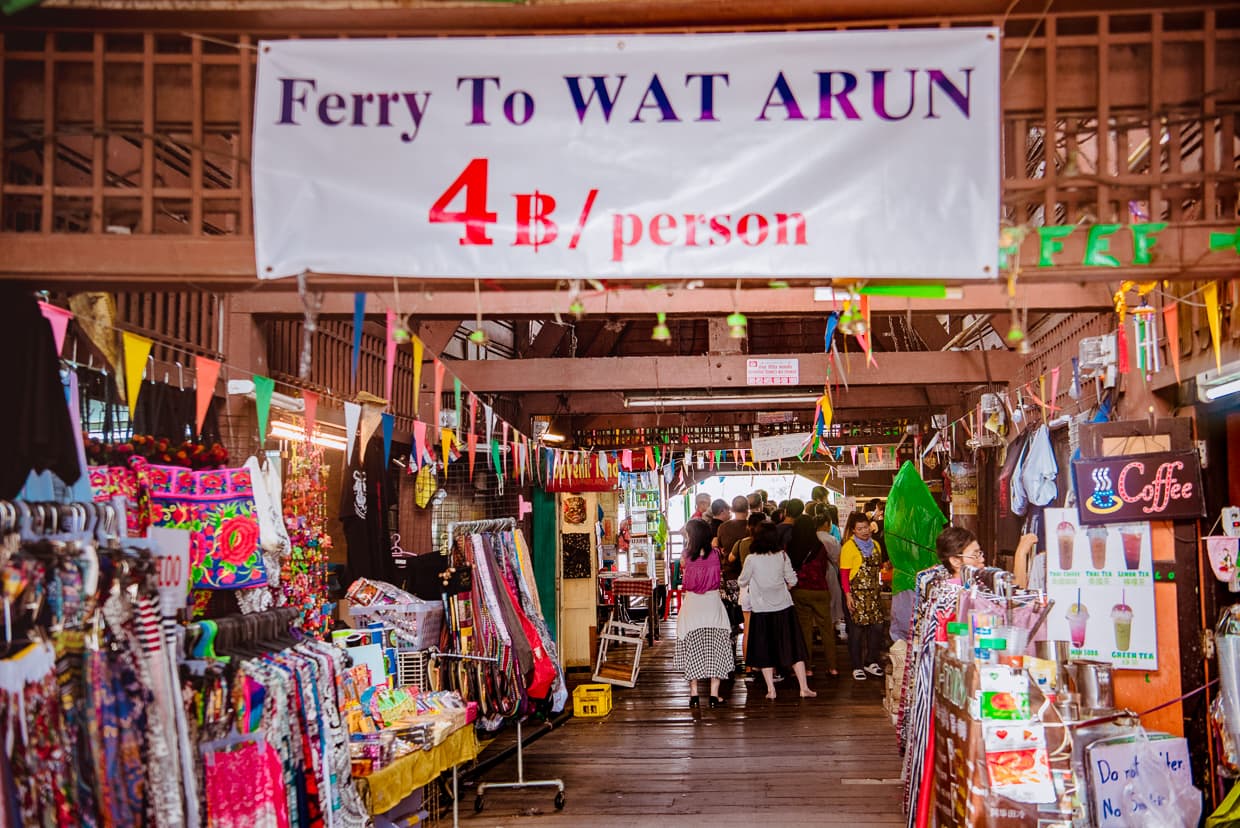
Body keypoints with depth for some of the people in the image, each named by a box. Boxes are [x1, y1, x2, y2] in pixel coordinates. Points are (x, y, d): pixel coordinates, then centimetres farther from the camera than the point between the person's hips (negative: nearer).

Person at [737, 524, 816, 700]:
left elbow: (743, 582, 0)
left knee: (765, 652, 9)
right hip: (784, 608, 2)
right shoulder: (782, 556, -5)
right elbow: (792, 580, 3)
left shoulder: (752, 559, -11)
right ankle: (804, 687, 8)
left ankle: (771, 690, 7)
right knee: (794, 649, 9)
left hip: (761, 610, -2)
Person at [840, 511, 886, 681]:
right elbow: (844, 573, -9)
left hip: (873, 593, 6)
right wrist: (848, 595, -14)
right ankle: (857, 667, 8)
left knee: (877, 626, 2)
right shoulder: (849, 546, -6)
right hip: (856, 593, -6)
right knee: (857, 628, -1)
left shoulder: (875, 545, 13)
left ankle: (871, 662, 17)